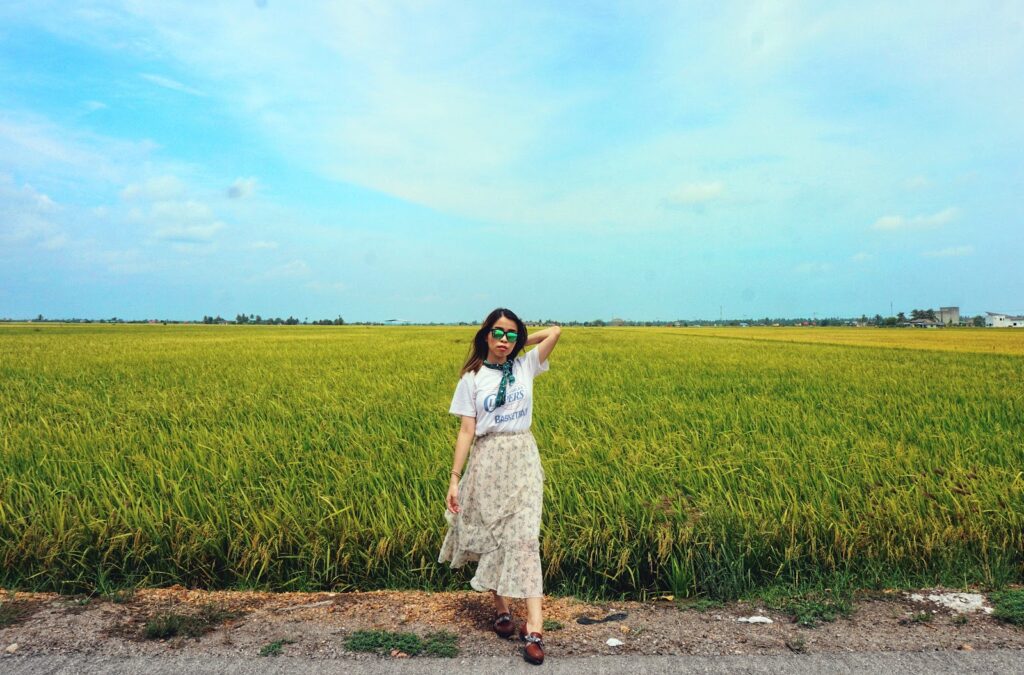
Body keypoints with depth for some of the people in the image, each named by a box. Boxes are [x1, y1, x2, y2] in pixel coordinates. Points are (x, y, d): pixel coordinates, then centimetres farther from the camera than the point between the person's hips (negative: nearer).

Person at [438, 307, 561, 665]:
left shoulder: (525, 367, 5)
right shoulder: (472, 379, 1)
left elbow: (555, 331, 0)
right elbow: (467, 430, -2)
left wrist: (519, 342, 9)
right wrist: (455, 478, -6)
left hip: (522, 459, 0)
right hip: (487, 460, 0)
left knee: (523, 537, -9)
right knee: (491, 536, 7)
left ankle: (534, 626, -13)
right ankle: (501, 608, 24)